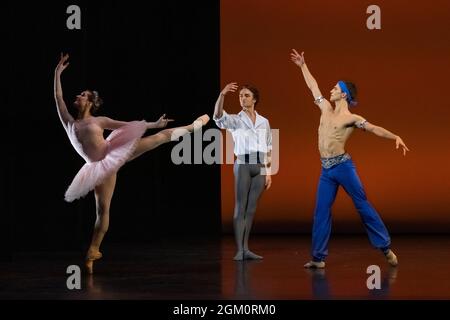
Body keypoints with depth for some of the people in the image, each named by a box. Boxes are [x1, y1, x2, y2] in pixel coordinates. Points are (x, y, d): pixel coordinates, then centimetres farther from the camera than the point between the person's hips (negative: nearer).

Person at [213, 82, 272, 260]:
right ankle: (239, 250, -7)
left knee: (251, 208, 4)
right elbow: (218, 116, -20)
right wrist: (222, 95, -35)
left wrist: (268, 172, 11)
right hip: (243, 165, -3)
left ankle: (246, 249, 8)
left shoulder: (264, 122, 13)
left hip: (260, 166, 3)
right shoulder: (235, 120, 2)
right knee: (240, 207, -7)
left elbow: (268, 149, 16)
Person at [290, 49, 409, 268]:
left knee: (363, 205, -2)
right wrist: (303, 66, 30)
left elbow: (374, 128, -15)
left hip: (343, 166, -6)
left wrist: (396, 137, -30)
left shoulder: (351, 118, -5)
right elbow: (313, 86, 23)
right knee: (321, 212, 2)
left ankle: (386, 248, 4)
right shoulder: (326, 109, 13)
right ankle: (318, 257, 4)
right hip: (326, 170, 6)